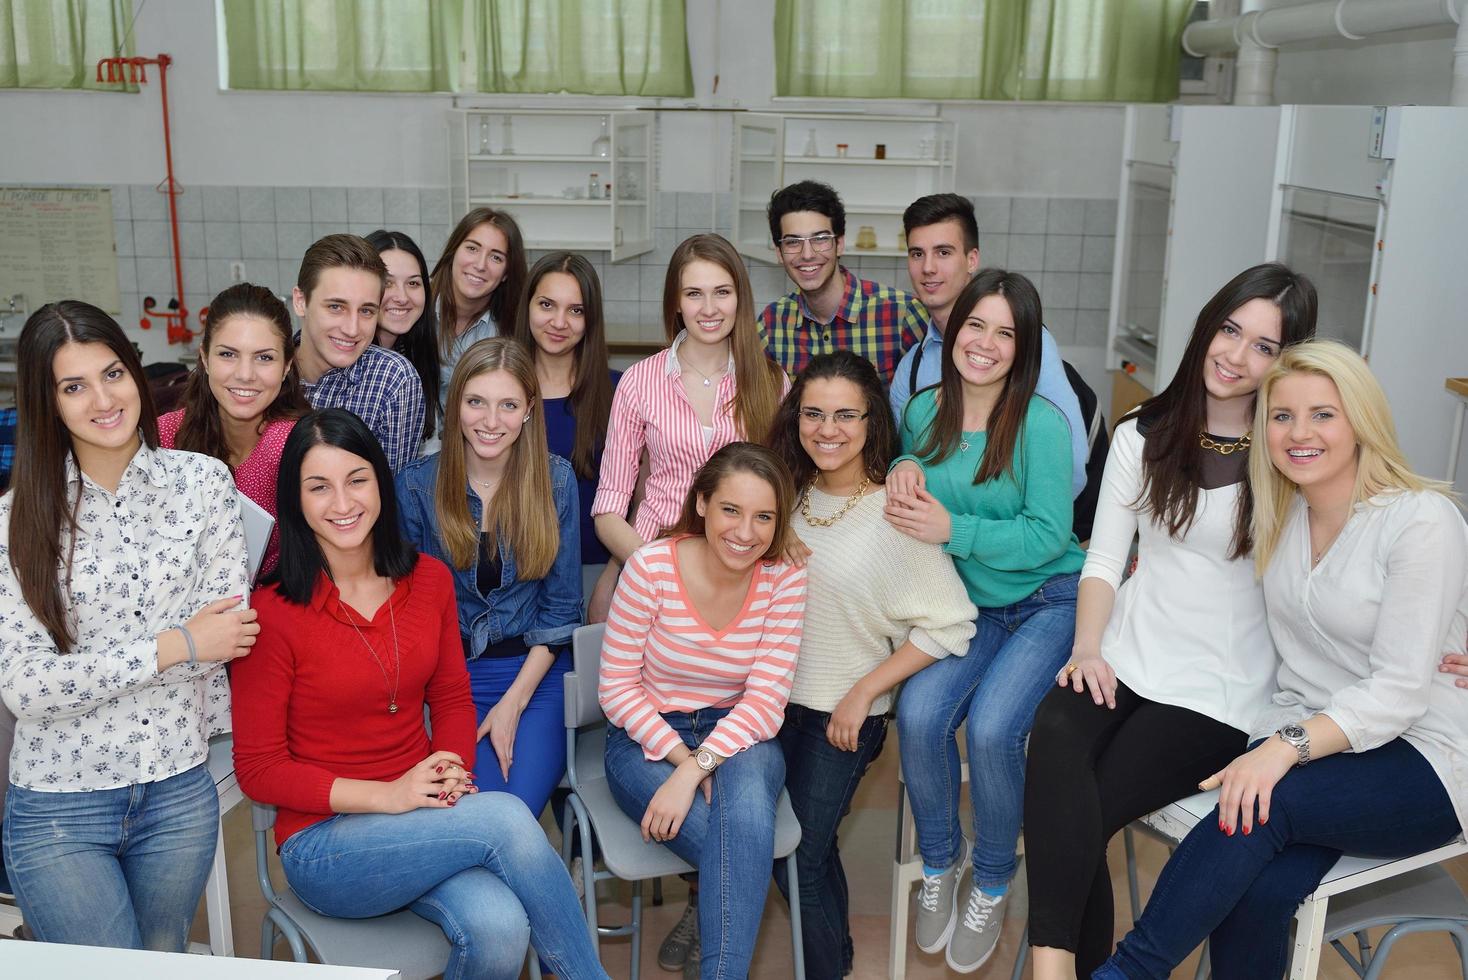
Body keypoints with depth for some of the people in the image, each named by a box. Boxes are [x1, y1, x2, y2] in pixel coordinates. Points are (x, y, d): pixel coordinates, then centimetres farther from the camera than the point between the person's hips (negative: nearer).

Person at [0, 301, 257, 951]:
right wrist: (173, 647, -16)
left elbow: (227, 627, -3)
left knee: (165, 963, 21)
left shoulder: (203, 481, -3)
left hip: (179, 793, 2)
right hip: (58, 807, -2)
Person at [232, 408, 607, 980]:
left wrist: (452, 773, -8)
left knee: (498, 930, -29)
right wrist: (389, 795, -17)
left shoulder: (428, 579, 2)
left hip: (426, 822, 4)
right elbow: (258, 770, -8)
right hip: (323, 845, -3)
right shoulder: (274, 612, -12)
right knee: (506, 818, -28)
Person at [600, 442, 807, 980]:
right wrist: (681, 757, -21)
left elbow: (766, 702, -13)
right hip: (647, 739, -2)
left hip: (738, 740, 2)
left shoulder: (784, 582, -9)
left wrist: (696, 769, -27)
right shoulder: (650, 567, -14)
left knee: (746, 788, -35)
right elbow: (617, 684, -9)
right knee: (745, 848, -31)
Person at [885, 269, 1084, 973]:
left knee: (991, 725, -27)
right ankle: (939, 861, 7)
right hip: (971, 605, 4)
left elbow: (1048, 534, -16)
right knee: (919, 714, -22)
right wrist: (903, 469, -6)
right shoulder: (924, 411, 1)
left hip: (1049, 602, -4)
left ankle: (993, 884, 3)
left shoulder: (1040, 424, -14)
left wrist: (953, 531, -25)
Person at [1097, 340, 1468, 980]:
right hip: (1302, 734, 4)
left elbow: (1399, 691, -18)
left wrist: (1290, 746, -31)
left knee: (1267, 804, -34)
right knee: (1255, 894, -27)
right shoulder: (1279, 515, 7)